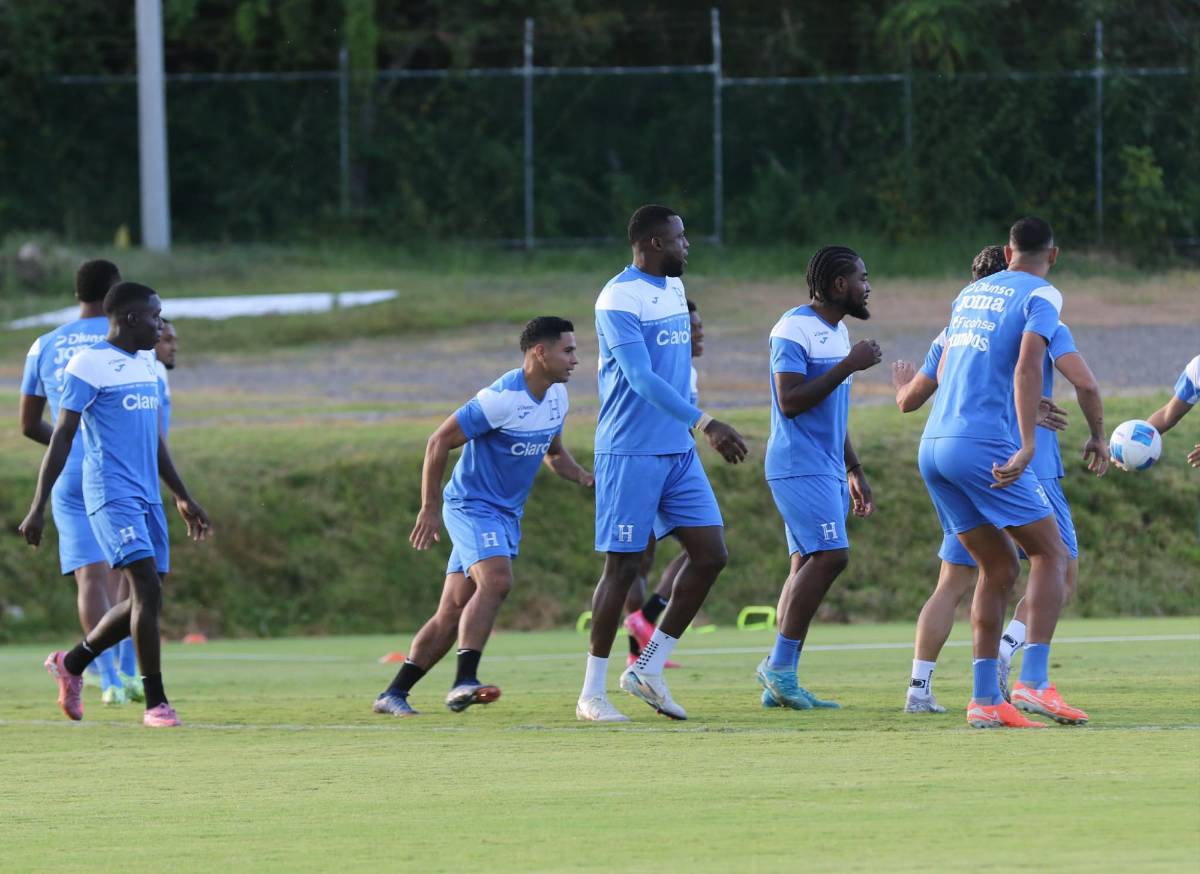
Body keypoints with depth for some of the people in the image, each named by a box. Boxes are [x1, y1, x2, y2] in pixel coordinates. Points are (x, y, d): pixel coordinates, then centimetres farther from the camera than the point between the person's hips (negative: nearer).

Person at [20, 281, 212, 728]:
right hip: (111, 496, -8)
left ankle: (71, 663, 27)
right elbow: (61, 439, -9)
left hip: (147, 497, 8)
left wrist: (183, 497, 25)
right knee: (147, 587, -17)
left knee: (146, 599, 7)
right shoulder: (89, 365, -8)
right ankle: (156, 703, -14)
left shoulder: (146, 363, 17)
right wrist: (38, 508, -11)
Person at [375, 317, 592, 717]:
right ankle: (464, 682, -33)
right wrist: (430, 510, -15)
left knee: (453, 613, 6)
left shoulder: (556, 396, 5)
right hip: (472, 505, -8)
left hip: (507, 515, 8)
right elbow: (439, 442, -16)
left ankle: (393, 694, 11)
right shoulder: (501, 399, -21)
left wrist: (583, 477, 1)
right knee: (496, 580, -29)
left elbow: (553, 452, 22)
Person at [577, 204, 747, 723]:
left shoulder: (674, 289, 14)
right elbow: (642, 378, -25)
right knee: (623, 565, -5)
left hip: (678, 452, 8)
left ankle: (649, 669, 9)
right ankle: (592, 694, 3)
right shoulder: (618, 300, -15)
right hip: (630, 452, -8)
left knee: (710, 553, 0)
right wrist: (705, 423, -31)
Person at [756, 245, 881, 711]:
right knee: (830, 555, -18)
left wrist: (855, 472, 26)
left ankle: (779, 682, 5)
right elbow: (790, 401, -21)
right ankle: (780, 667, -15)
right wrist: (848, 365, -20)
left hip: (827, 470, 10)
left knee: (809, 564, 5)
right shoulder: (794, 330, -12)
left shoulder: (838, 332, 18)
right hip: (799, 467, -10)